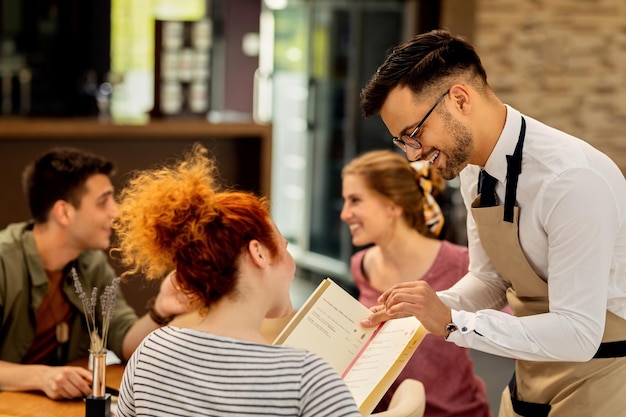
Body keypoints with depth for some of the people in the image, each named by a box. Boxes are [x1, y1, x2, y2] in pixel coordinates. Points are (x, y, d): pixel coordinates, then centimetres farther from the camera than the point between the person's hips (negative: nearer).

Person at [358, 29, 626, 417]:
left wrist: (451, 323, -27)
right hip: (531, 380, 7)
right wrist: (430, 307, -9)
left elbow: (579, 333, -28)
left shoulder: (573, 180, -27)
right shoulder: (474, 169, -1)